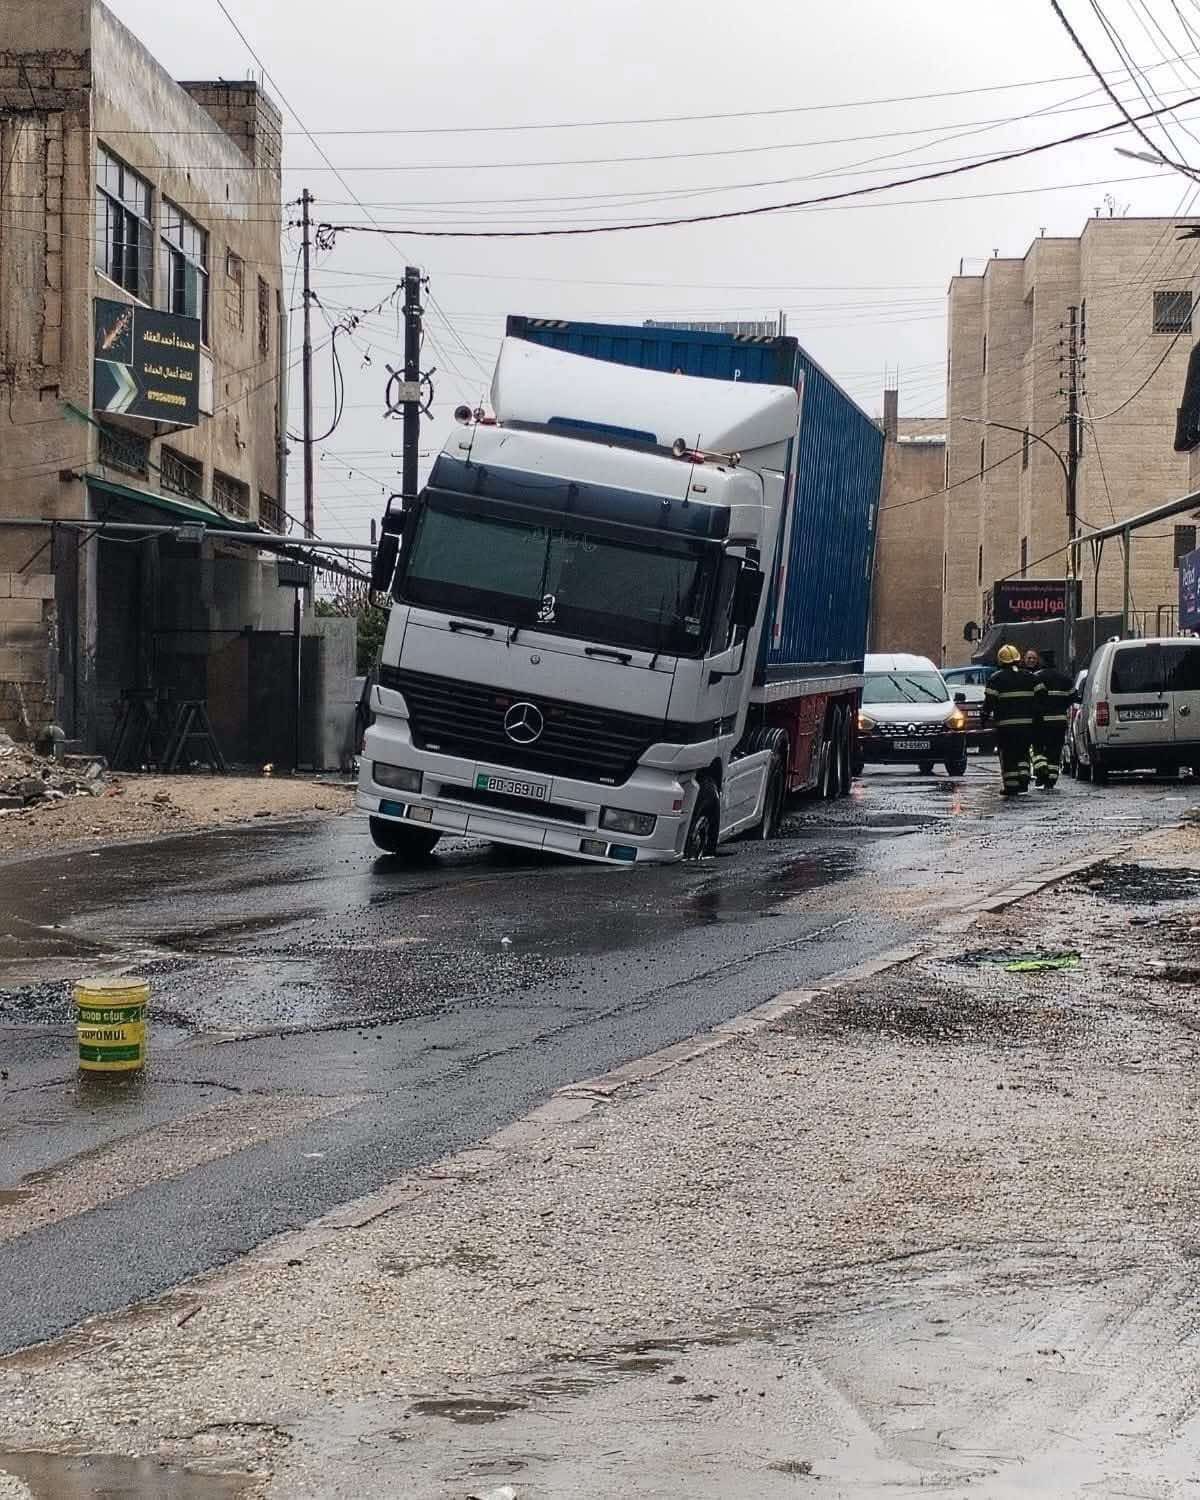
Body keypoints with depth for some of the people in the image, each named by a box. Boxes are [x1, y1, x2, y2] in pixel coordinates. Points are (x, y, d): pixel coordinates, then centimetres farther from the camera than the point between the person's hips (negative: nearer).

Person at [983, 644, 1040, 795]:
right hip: (1026, 722, 4)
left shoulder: (996, 678, -4)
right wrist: (1036, 716, 16)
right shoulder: (1029, 677, 9)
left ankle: (1011, 785, -2)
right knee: (1023, 753, 17)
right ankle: (1024, 778, 0)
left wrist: (986, 716, 2)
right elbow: (1039, 697, 8)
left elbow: (989, 700, -8)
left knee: (1008, 756, 1)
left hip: (1005, 724, -4)